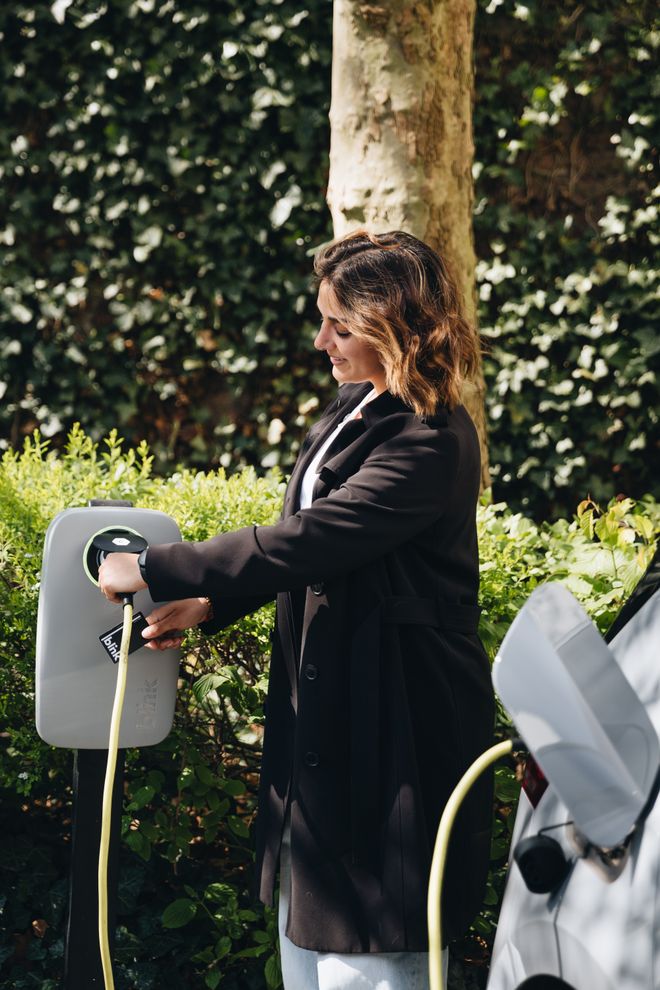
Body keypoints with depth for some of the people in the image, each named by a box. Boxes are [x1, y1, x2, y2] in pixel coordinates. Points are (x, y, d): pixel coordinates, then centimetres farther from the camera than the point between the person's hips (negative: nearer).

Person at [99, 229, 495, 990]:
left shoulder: (430, 442, -22)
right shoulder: (352, 410, 8)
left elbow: (307, 541, -27)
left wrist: (153, 571, -20)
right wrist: (207, 604, 3)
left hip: (393, 721, -10)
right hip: (322, 710, 10)